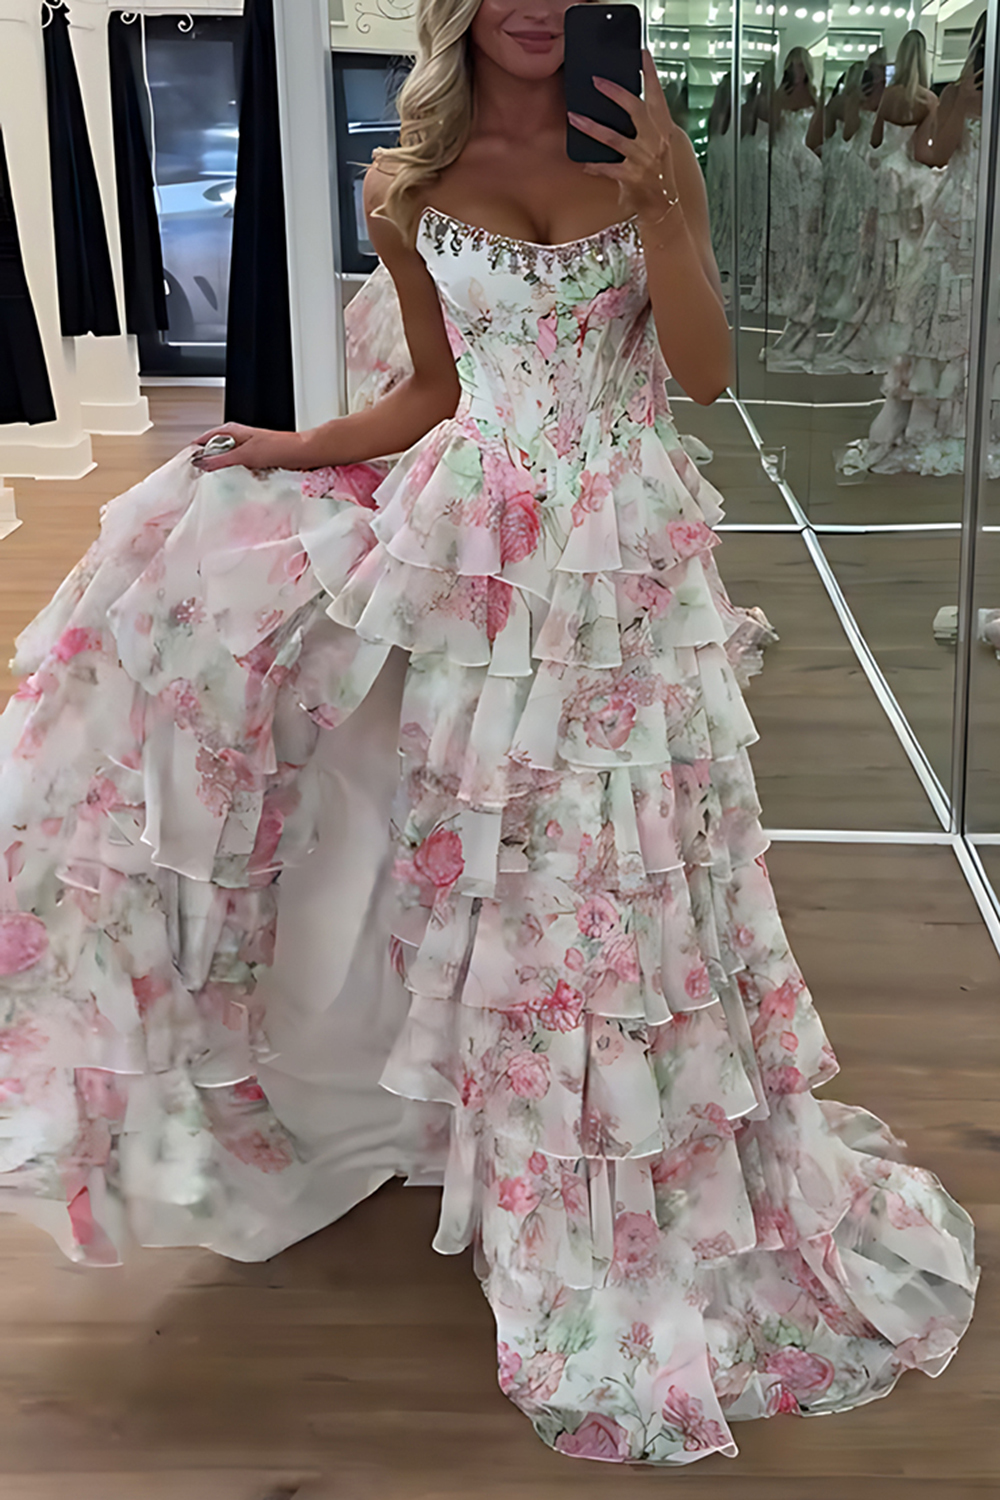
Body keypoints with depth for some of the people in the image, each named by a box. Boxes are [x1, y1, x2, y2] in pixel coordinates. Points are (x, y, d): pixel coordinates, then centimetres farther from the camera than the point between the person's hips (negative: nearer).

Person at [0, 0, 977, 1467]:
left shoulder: (647, 150, 2)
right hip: (478, 549, 1)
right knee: (496, 866, 4)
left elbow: (707, 371, -4)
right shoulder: (413, 188, 5)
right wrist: (299, 447, 2)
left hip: (629, 560, -1)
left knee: (628, 866, 5)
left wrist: (663, 200, -16)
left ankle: (659, 1196, 26)